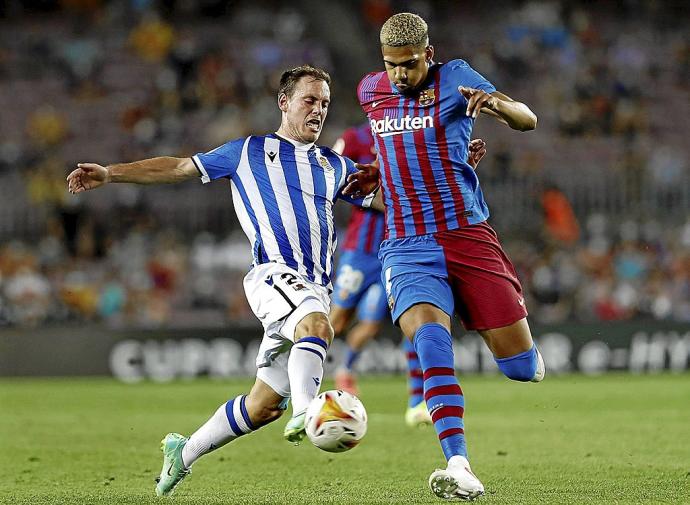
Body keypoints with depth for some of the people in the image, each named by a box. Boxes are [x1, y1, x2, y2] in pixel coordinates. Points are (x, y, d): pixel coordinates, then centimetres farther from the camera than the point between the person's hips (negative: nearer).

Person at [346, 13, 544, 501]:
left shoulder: (453, 77, -2)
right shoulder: (371, 90, 11)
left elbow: (527, 120, -14)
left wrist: (495, 103, -34)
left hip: (467, 236, -2)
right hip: (408, 246, 2)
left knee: (520, 366, -5)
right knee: (429, 332, -28)